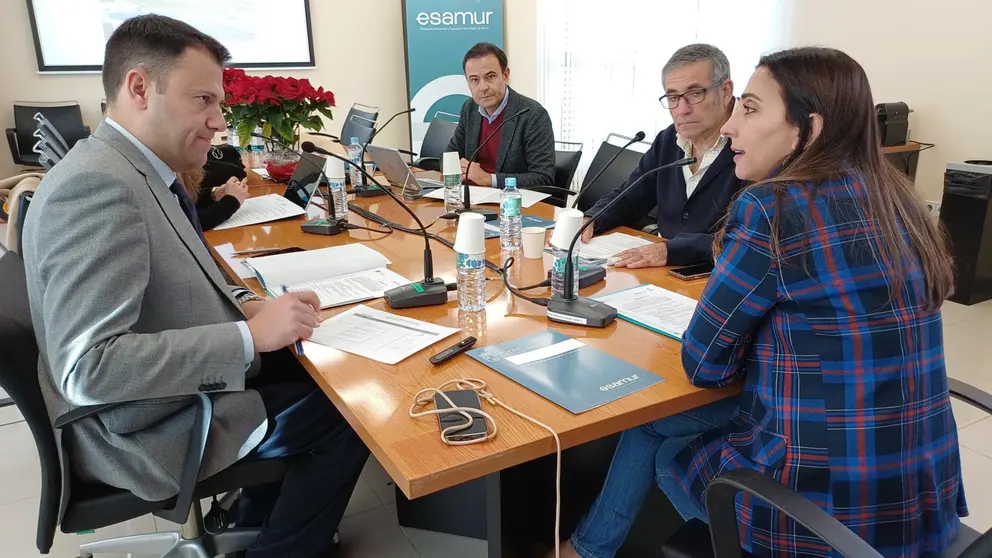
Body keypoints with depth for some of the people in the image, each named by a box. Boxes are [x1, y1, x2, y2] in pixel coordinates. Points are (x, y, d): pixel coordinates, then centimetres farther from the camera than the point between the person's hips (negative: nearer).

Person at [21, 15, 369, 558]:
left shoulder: (135, 170, 3)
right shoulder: (97, 184, -26)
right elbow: (88, 367, -32)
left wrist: (246, 305, -5)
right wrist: (251, 336, -29)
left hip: (184, 385, 9)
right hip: (154, 429, -9)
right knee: (349, 411, -2)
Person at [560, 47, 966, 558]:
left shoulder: (772, 209, -19)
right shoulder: (892, 199, 4)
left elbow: (703, 363, -9)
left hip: (826, 508, -7)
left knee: (658, 438, 18)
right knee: (670, 425, 24)